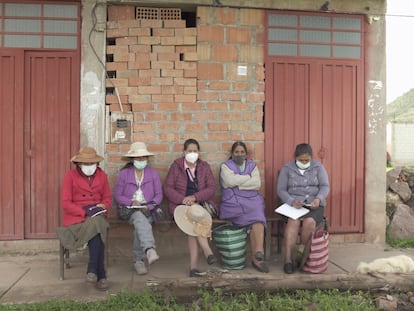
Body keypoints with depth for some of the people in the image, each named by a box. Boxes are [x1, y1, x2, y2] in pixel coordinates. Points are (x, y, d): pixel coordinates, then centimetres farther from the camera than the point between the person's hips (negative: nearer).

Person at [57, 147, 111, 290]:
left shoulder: (101, 175, 8)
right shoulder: (70, 176, -2)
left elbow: (107, 197, 15)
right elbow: (65, 203, -7)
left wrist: (103, 206, -9)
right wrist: (85, 211, -19)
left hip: (97, 216, 3)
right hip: (76, 217, -2)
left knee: (96, 227, -33)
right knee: (96, 228, -32)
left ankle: (93, 270, -25)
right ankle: (101, 275, -27)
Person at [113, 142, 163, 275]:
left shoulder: (153, 173, 11)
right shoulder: (124, 174, 6)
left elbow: (159, 195, 7)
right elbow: (117, 196, 4)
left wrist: (149, 206, -11)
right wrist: (132, 202, -13)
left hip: (148, 210, 2)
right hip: (129, 210, -1)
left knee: (140, 226, -30)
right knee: (140, 219, -36)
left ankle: (138, 260, -19)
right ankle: (149, 250, -55)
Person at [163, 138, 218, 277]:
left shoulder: (204, 167, 10)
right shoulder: (176, 166, 6)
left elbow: (212, 188, 1)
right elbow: (167, 188, -1)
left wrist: (194, 197, -15)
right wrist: (182, 199, -17)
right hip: (180, 205, -1)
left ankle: (194, 265, -28)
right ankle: (208, 252, -34)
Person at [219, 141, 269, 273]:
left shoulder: (253, 166, 20)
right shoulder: (225, 166, 12)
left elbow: (257, 184, 2)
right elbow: (230, 181, -10)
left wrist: (238, 184, -5)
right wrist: (249, 177, -1)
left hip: (253, 200, 3)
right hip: (233, 202, -3)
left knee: (258, 219, -29)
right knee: (256, 219, -29)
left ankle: (257, 256, -34)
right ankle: (258, 256, -25)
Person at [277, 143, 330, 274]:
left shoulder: (318, 167, 9)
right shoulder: (287, 169, 6)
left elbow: (325, 186, 3)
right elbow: (281, 190, 1)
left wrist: (318, 199, -18)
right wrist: (292, 202, -18)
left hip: (314, 204, 1)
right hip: (293, 204, -1)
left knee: (309, 221, -32)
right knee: (293, 221, -33)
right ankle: (288, 259, -32)